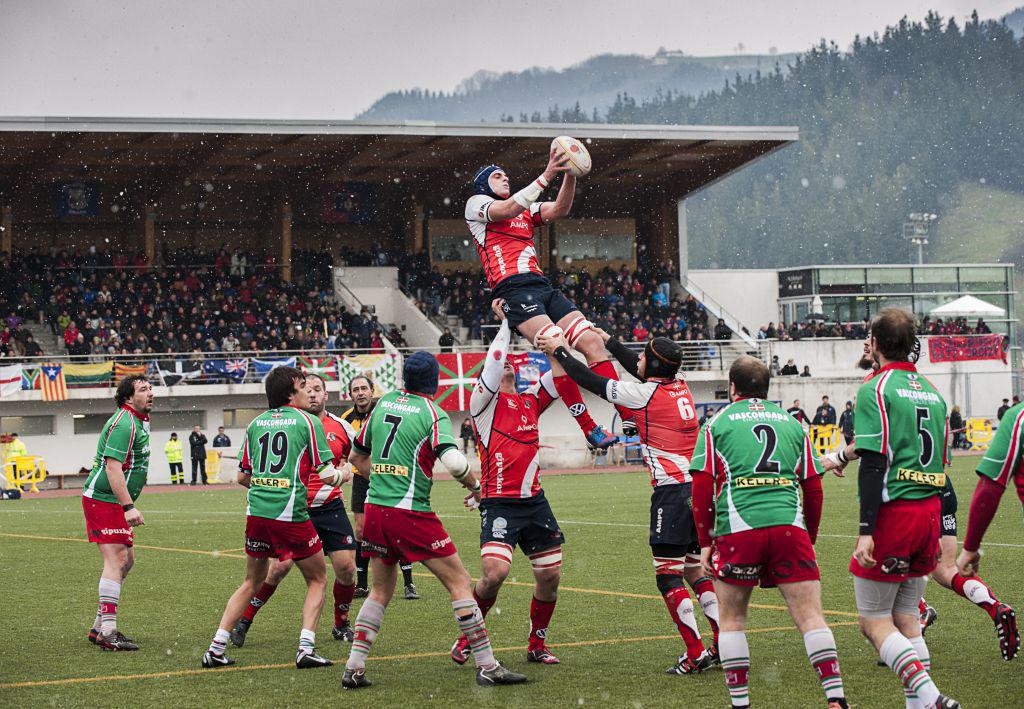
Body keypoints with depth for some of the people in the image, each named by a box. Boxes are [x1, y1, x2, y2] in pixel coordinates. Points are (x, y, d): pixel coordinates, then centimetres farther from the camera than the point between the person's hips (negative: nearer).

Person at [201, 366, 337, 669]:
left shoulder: (256, 423, 13)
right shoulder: (308, 421, -2)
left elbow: (242, 476, 16)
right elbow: (326, 474, -5)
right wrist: (340, 475, 16)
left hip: (257, 512, 5)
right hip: (291, 514, -5)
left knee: (252, 583, 20)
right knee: (317, 580, 13)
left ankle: (216, 647, 13)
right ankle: (306, 647, -1)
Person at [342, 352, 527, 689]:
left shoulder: (383, 403, 11)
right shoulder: (432, 413, -7)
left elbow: (357, 457, 19)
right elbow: (454, 462, -21)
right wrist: (475, 487, -2)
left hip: (374, 509, 6)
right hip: (411, 513, -6)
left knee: (381, 590, 18)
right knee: (459, 582, 0)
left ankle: (354, 668, 11)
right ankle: (487, 666, -3)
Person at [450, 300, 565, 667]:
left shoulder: (530, 400, 15)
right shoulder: (485, 400, -2)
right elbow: (493, 364, -18)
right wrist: (505, 323, -13)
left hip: (534, 499, 6)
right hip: (500, 502, -6)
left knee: (550, 575, 6)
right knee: (495, 571, -21)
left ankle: (537, 644, 23)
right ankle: (466, 637, 0)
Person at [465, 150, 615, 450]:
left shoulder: (526, 209, 30)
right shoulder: (476, 204, 10)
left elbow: (559, 209, 12)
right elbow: (509, 209, -10)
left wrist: (570, 175, -4)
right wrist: (547, 174, -15)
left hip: (542, 286, 7)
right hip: (512, 289, -7)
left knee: (593, 342, -8)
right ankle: (589, 428, -21)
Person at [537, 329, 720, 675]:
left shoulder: (645, 393, -9)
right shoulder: (680, 387, 12)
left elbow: (594, 382, 1)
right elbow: (640, 371, 32)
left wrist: (559, 350, 14)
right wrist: (609, 341, 42)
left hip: (672, 489, -8)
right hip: (699, 486, 8)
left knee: (668, 575, -4)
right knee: (692, 568, 16)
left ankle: (696, 653, -9)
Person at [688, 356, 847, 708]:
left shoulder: (717, 423, 10)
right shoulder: (791, 422, 18)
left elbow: (702, 486, 3)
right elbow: (813, 487, 16)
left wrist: (705, 542, 8)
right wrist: (809, 538, 25)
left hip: (737, 531, -1)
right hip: (789, 526, 2)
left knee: (732, 618, 12)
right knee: (810, 616, -1)